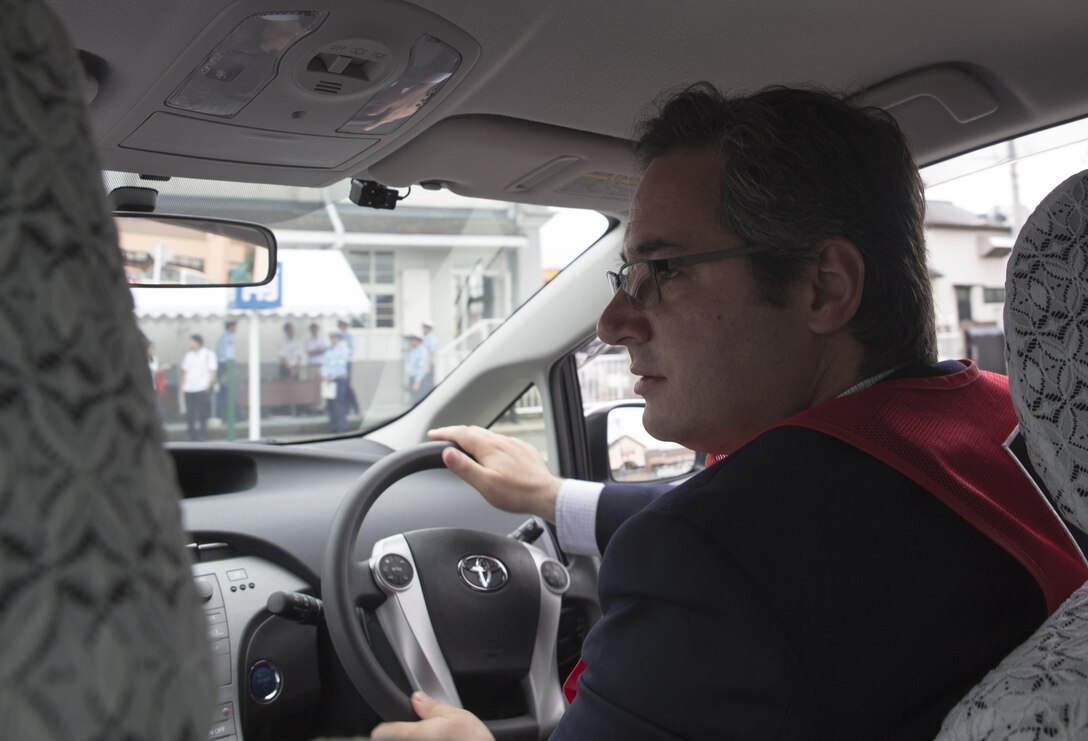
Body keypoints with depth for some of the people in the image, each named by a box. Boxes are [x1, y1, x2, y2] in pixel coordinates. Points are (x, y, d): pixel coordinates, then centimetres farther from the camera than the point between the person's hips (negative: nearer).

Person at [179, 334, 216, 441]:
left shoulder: (208, 354, 3)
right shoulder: (188, 355, 14)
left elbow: (212, 371, 0)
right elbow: (184, 371, 17)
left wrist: (209, 384, -9)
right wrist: (183, 385, 9)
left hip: (203, 388, -4)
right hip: (189, 388, 4)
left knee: (203, 412, -1)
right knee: (190, 413, 3)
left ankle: (202, 434, 6)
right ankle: (192, 434, 9)